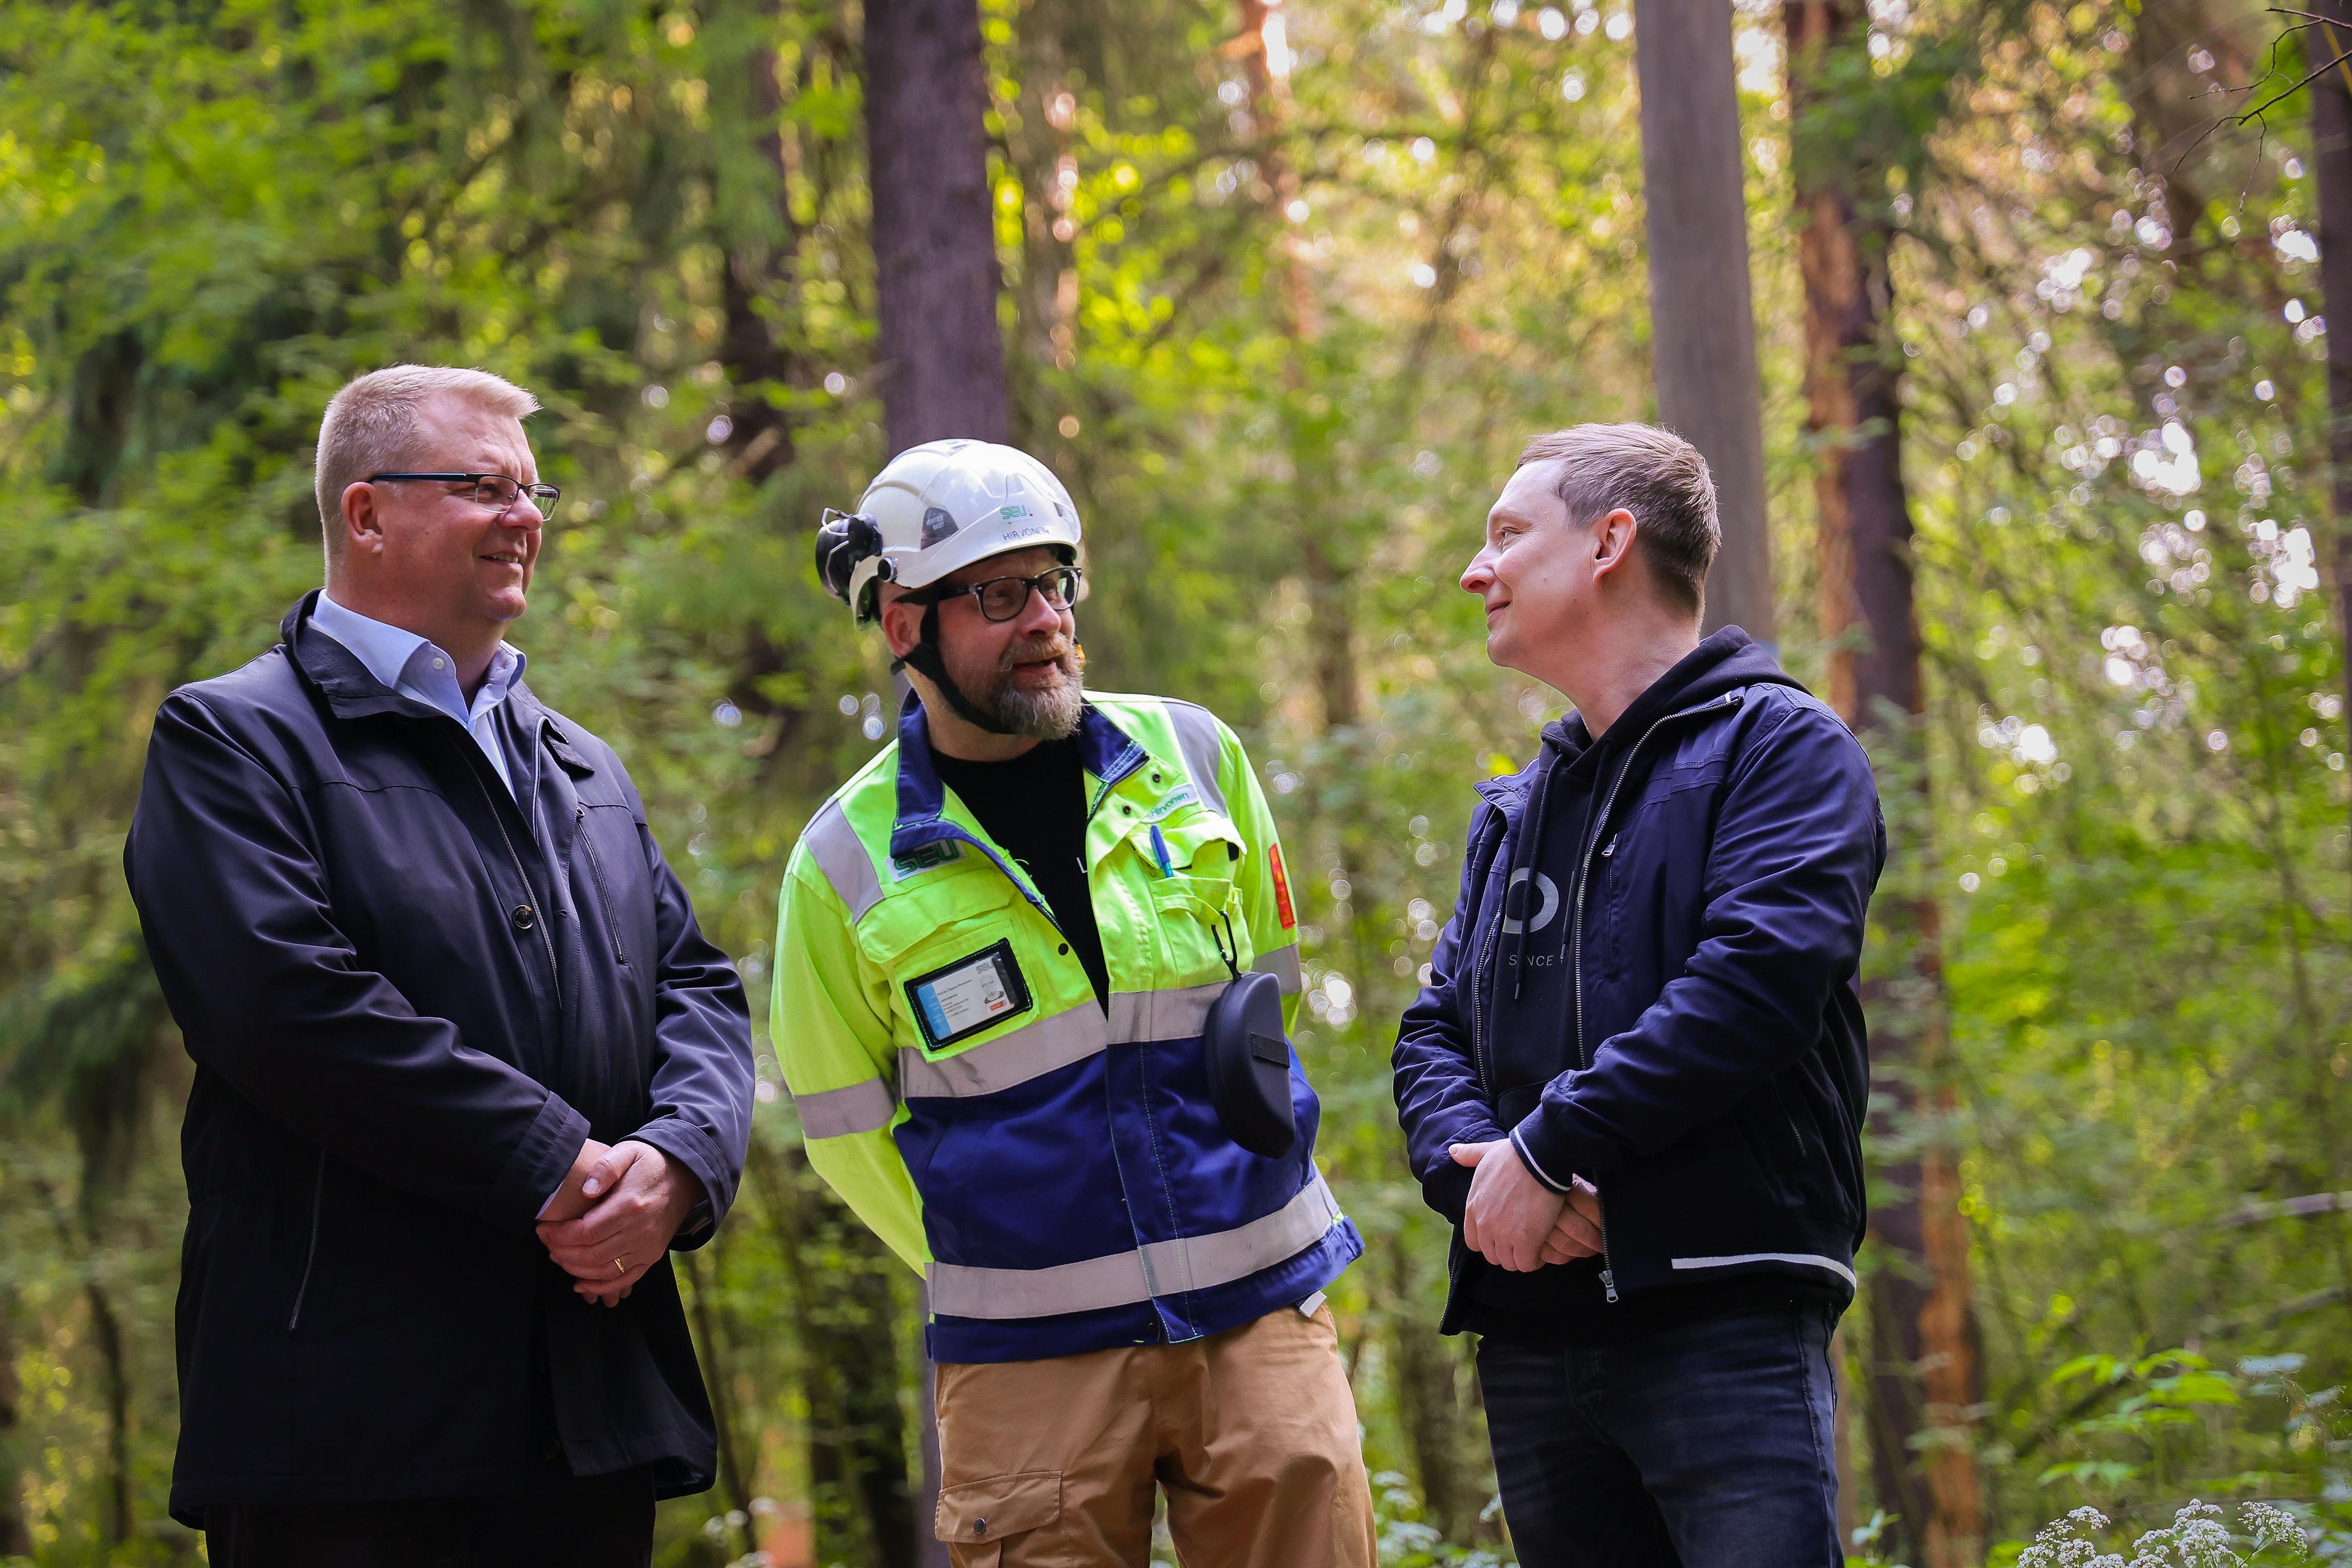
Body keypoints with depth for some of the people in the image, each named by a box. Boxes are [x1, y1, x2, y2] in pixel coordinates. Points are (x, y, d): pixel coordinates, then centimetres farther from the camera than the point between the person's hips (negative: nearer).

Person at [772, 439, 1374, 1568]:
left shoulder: (1193, 758, 4)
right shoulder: (845, 868, -2)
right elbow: (850, 1134, 7)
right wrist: (1021, 1271, 9)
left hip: (1262, 1316, 2)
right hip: (1033, 1363, -2)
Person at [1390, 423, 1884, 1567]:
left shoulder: (1780, 744, 1)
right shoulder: (1516, 812, 24)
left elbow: (1755, 981, -14)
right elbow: (1435, 1030, 16)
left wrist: (1545, 1150, -14)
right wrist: (1473, 1162, -6)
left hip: (1725, 1328, -7)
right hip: (1533, 1334, 7)